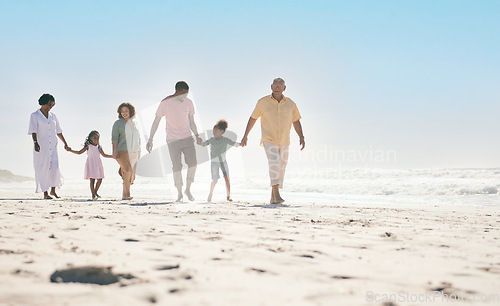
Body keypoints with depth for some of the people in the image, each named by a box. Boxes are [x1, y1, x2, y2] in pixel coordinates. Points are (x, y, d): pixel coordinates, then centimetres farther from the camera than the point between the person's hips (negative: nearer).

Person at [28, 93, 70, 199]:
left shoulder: (53, 116, 14)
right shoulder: (35, 116, 0)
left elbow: (58, 132, 20)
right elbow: (33, 131, -11)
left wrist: (65, 143, 19)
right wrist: (35, 143, -26)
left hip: (52, 147, 4)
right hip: (41, 147, -4)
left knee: (55, 167, -9)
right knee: (43, 169, -2)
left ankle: (53, 190, 7)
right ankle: (45, 193, 5)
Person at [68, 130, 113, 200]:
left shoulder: (99, 147, 12)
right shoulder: (88, 146, 0)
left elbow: (104, 155, 23)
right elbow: (79, 152, 2)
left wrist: (113, 156, 21)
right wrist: (71, 150, -7)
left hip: (98, 165, 5)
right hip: (91, 164, -5)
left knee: (100, 179, 1)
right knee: (92, 179, -6)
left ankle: (95, 192, 21)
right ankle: (93, 195, 0)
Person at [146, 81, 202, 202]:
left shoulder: (188, 103, 3)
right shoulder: (165, 103, -7)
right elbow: (156, 122, -2)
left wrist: (197, 135, -2)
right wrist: (150, 140, -6)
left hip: (187, 138, 3)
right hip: (173, 140, -3)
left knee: (192, 163, -11)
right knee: (177, 167, -6)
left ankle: (188, 189, 7)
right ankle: (179, 193, 8)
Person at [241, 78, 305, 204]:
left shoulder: (290, 104, 5)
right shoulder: (263, 102, -1)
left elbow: (296, 121, 12)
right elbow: (253, 118, 7)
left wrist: (301, 137, 1)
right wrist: (245, 136, 6)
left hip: (284, 142, 4)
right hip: (269, 140, -4)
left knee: (281, 169, 6)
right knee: (274, 163, -24)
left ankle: (273, 198, 17)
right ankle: (277, 195, -29)